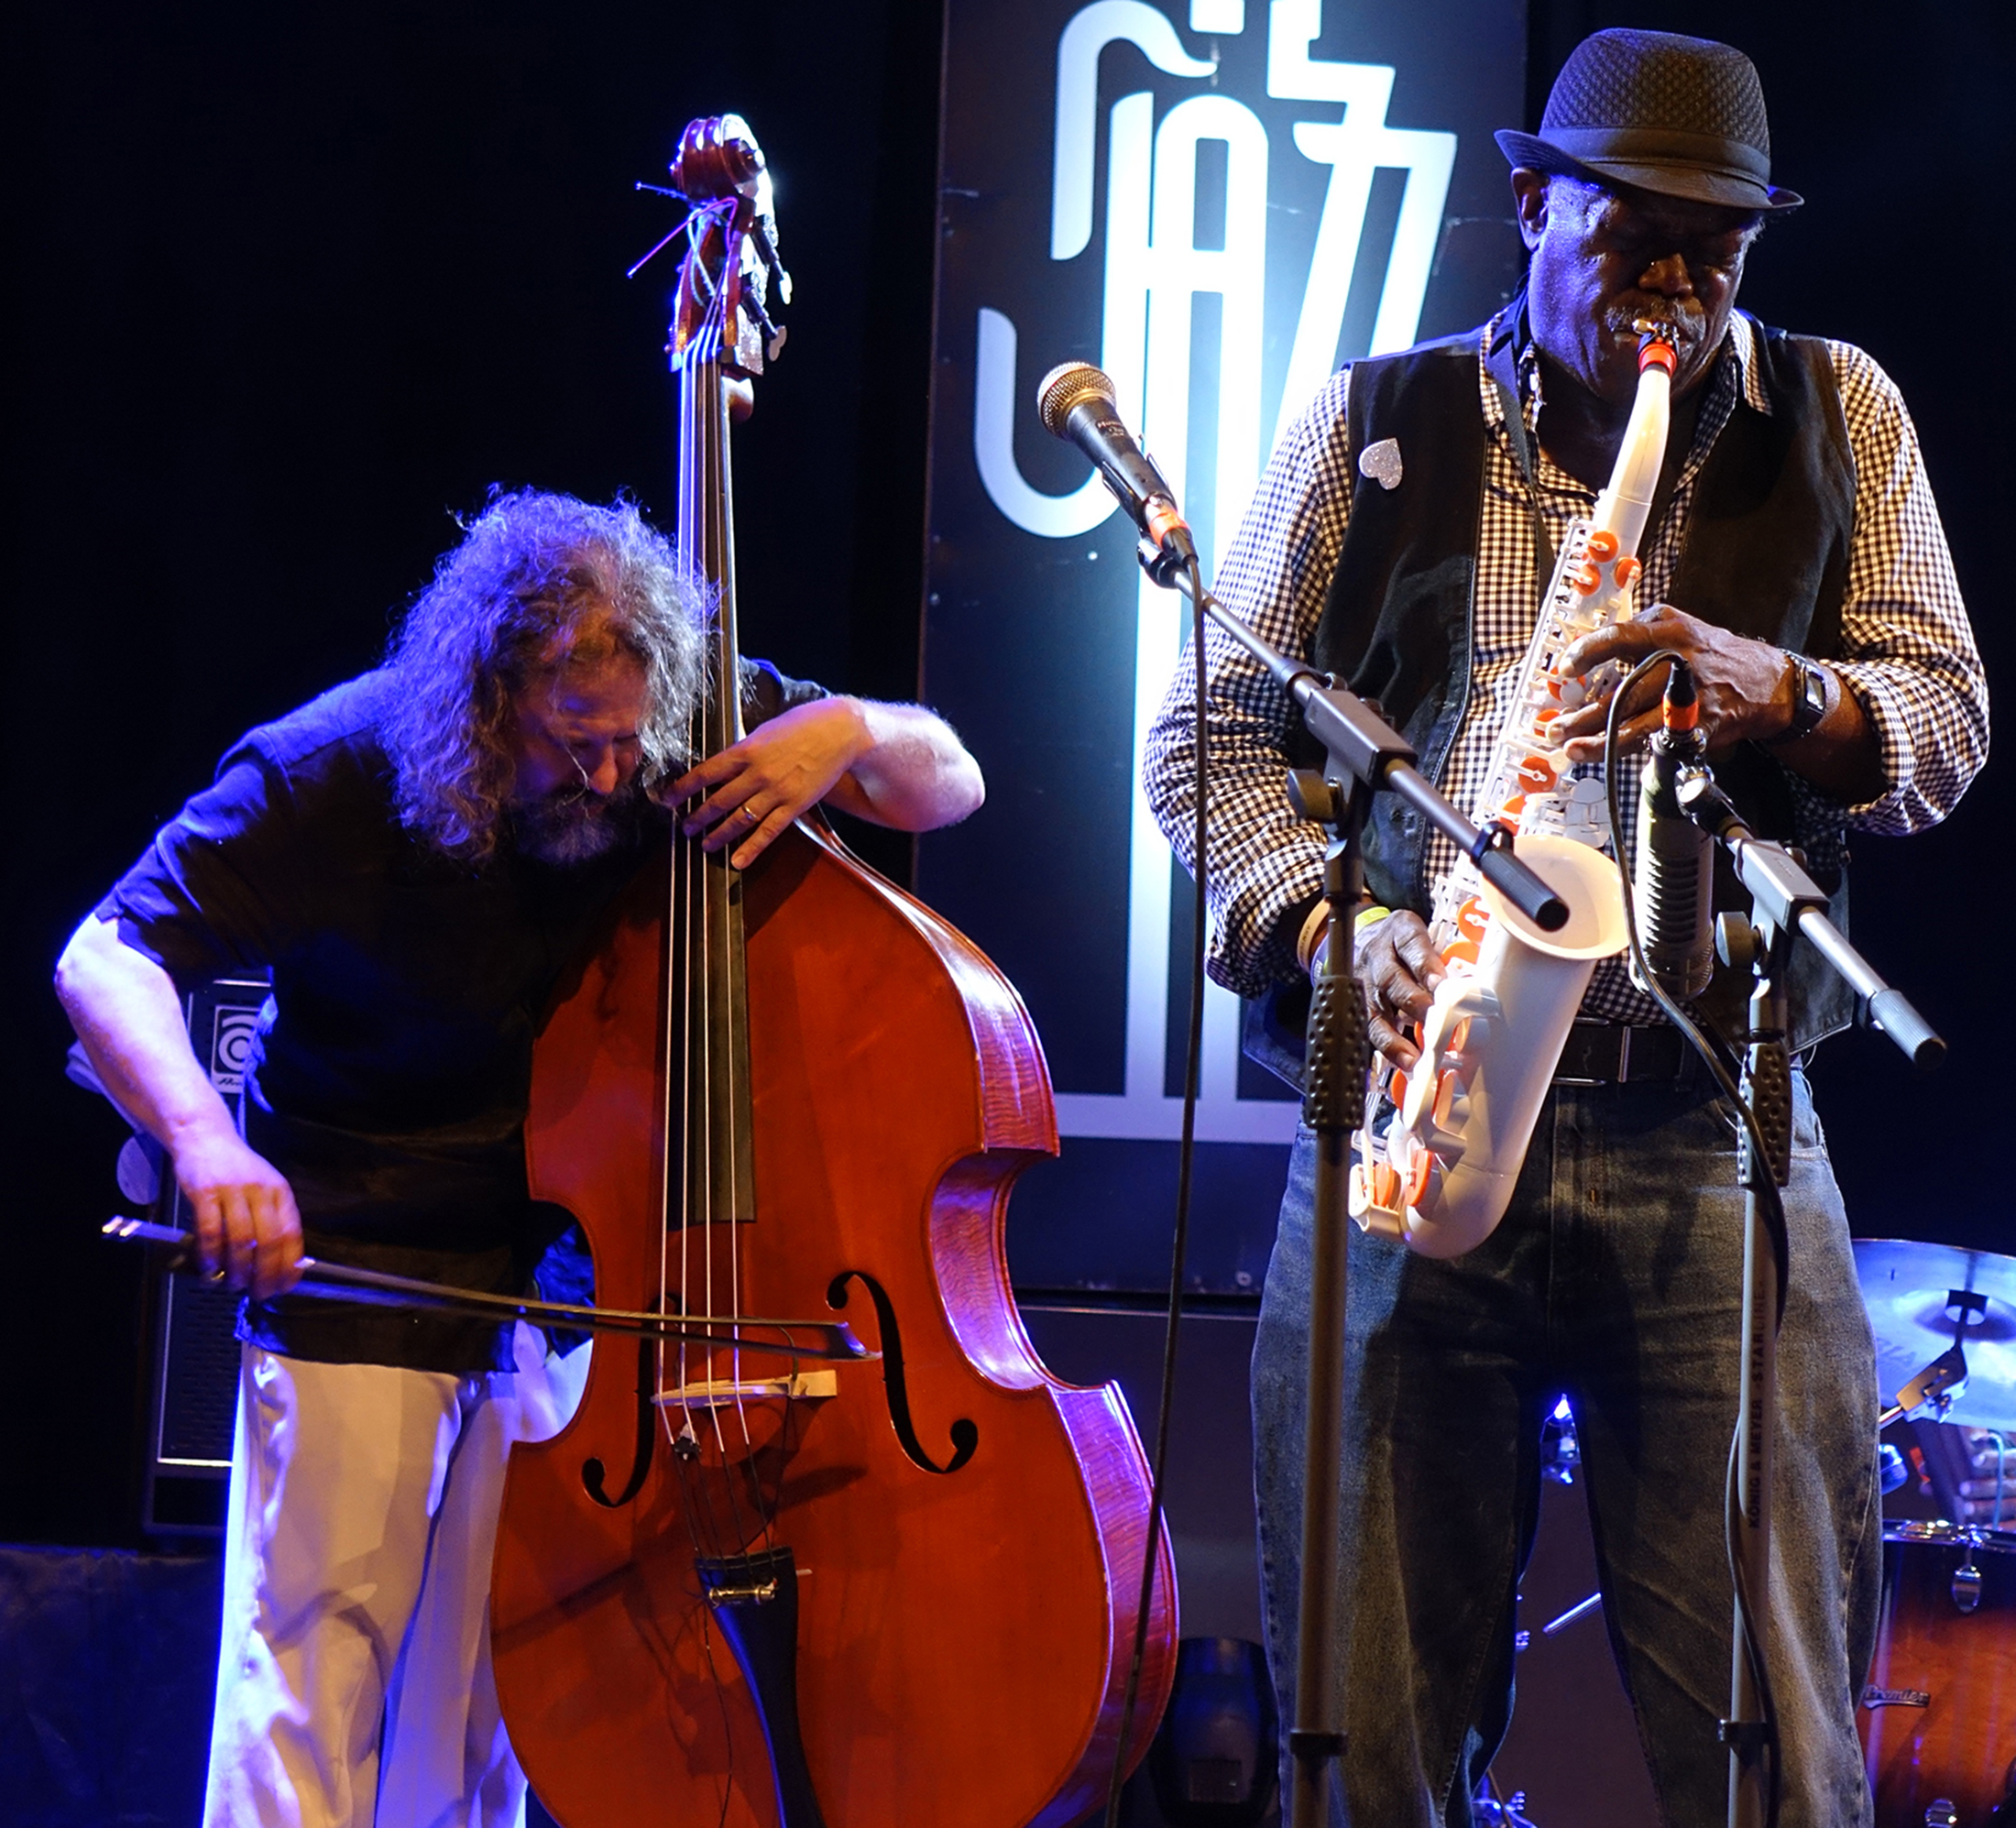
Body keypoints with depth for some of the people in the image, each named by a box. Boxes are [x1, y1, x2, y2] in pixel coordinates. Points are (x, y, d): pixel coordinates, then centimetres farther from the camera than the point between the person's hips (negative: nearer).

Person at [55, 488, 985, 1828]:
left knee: (489, 1690, 6)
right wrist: (207, 1139, -41)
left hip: (575, 1263, 3)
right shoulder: (333, 776, -18)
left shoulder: (691, 733, -9)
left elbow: (954, 784, 1)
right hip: (352, 1265, -3)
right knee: (315, 1673, -6)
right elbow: (106, 960, -22)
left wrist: (851, 733, -23)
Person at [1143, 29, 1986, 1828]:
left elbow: (1945, 725, 7)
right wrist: (1339, 924, -7)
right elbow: (1210, 734, 11)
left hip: (1713, 1143, 0)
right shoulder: (1376, 425, 12)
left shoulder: (1834, 415, 13)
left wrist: (1774, 689, -14)